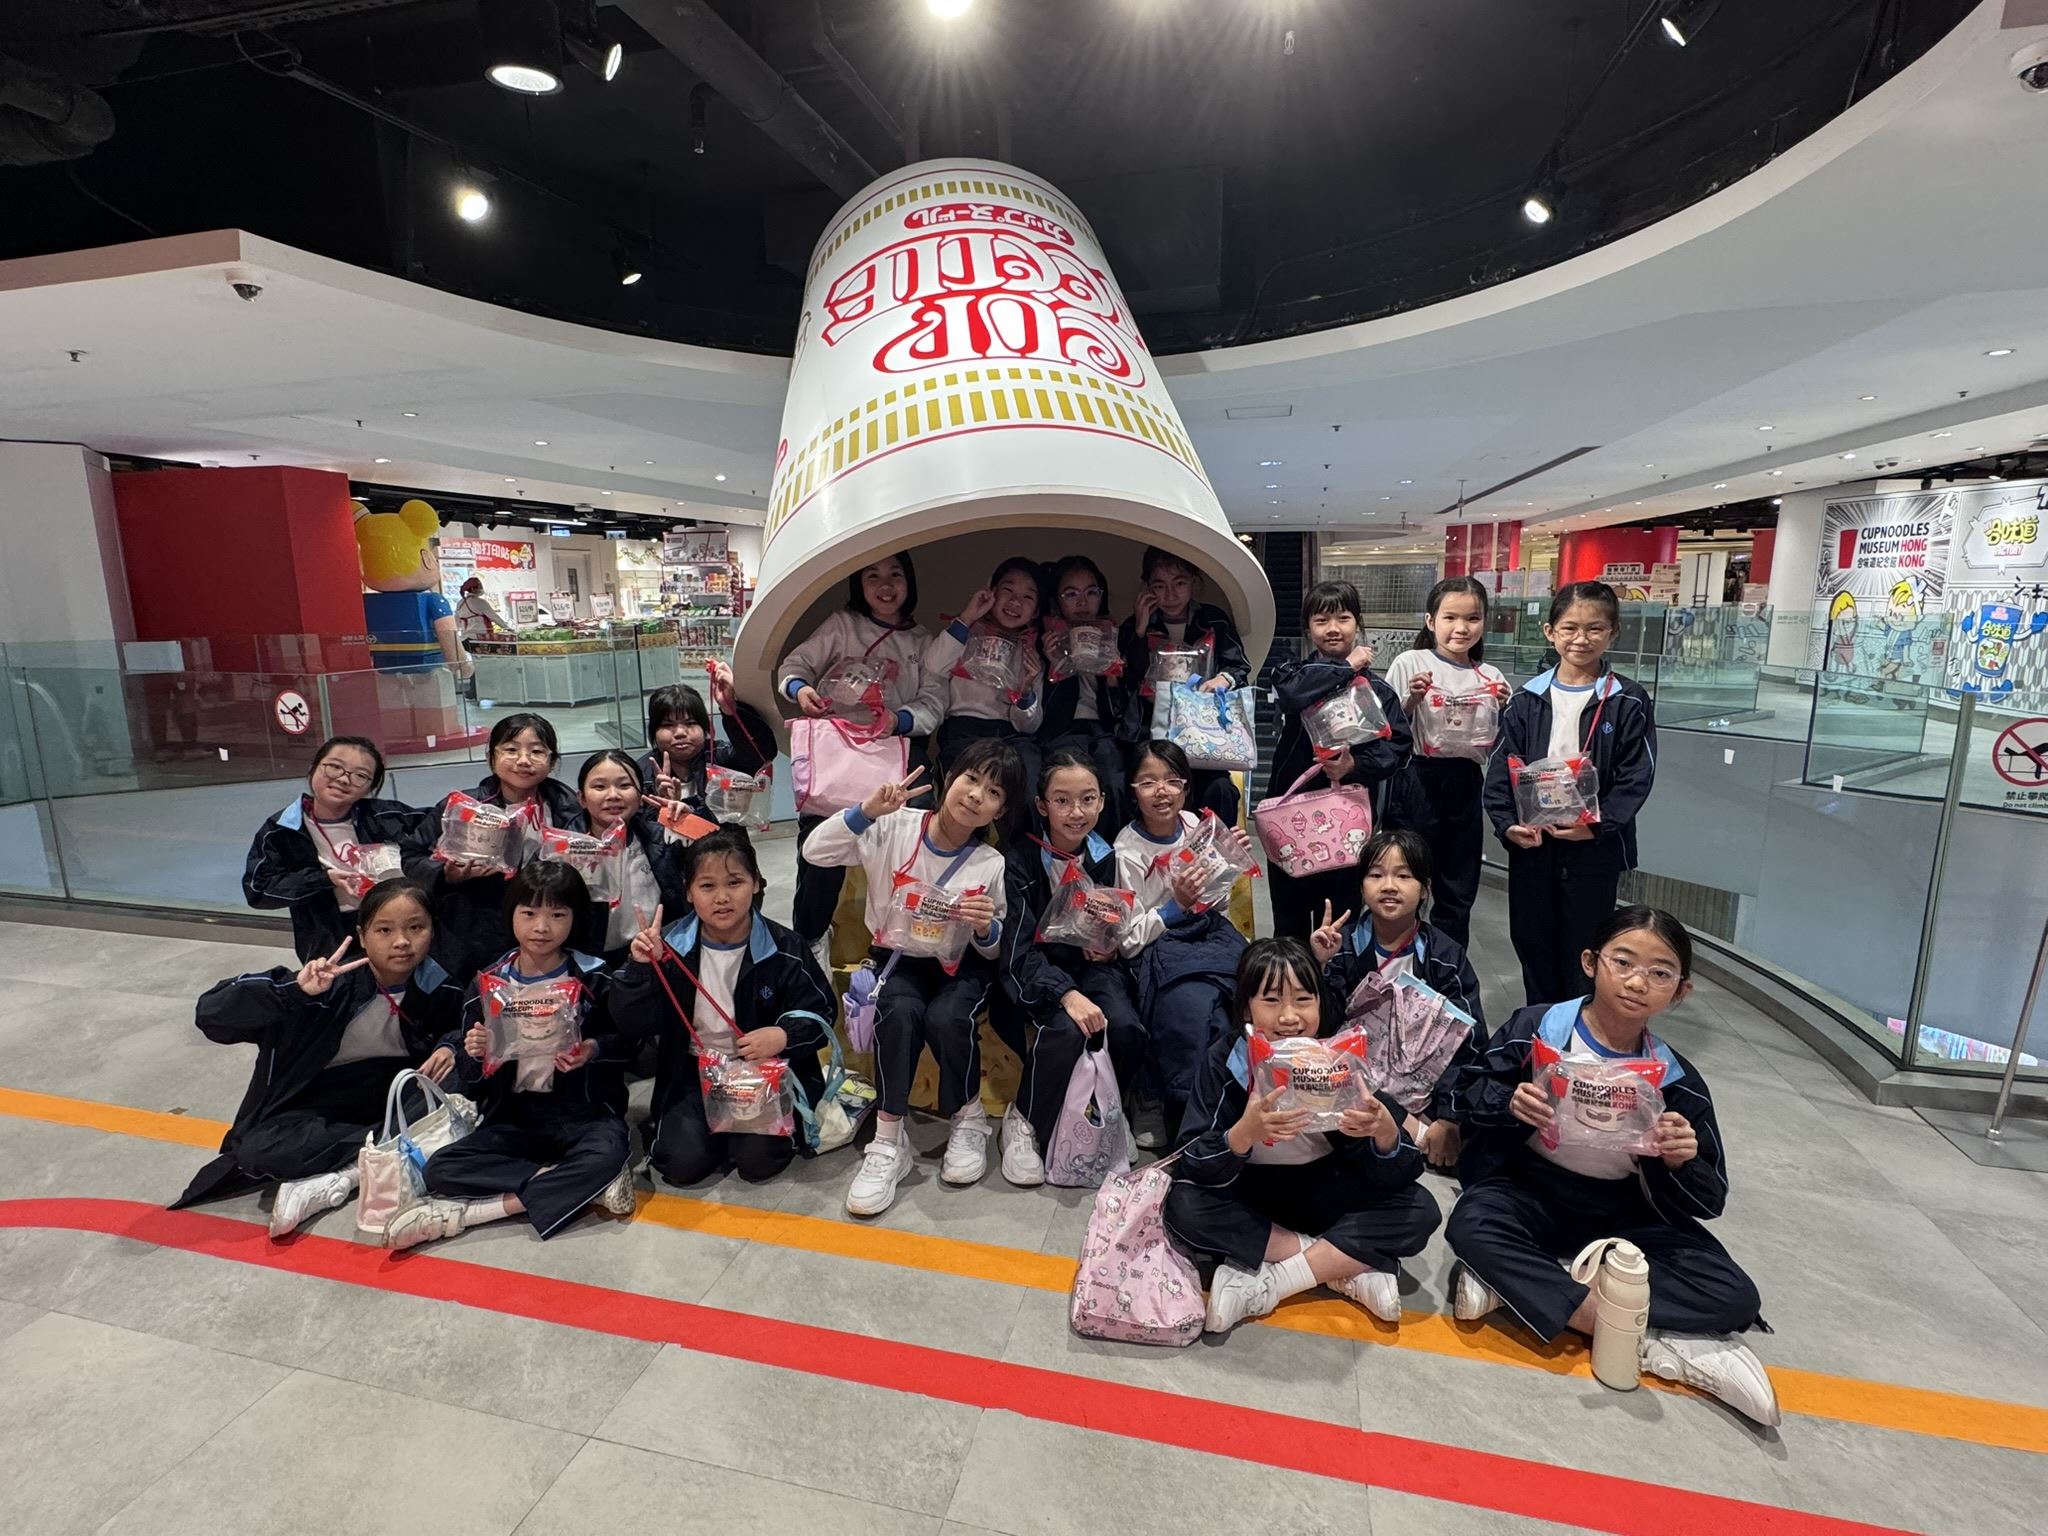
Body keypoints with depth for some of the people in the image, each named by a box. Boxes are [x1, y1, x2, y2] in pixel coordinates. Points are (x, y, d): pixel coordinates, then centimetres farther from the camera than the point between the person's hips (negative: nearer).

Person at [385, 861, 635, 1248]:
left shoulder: (593, 979, -4)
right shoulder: (487, 985, 2)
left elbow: (625, 1045, 2)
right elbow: (472, 1087, 6)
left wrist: (594, 1051, -18)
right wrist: (473, 1056, -16)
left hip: (582, 1112, -3)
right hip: (514, 1116, 3)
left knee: (608, 1153, -34)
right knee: (440, 1170, -22)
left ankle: (468, 1213, -23)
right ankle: (583, 1185, -20)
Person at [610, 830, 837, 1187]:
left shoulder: (783, 947, -10)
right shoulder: (671, 947, -7)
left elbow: (819, 1011, -5)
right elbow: (634, 1024, -7)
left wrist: (784, 1036, -25)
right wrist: (641, 969, -23)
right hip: (693, 1075, 2)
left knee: (758, 1161, -18)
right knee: (682, 1163, -15)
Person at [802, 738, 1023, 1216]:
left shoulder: (992, 865, -8)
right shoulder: (894, 828, -10)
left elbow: (998, 949, 1)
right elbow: (815, 851, -17)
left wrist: (986, 929, -23)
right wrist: (867, 810, -30)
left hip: (960, 966, 0)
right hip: (896, 957, 0)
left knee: (947, 1020, -31)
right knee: (900, 1012, -32)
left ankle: (969, 1116, -1)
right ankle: (888, 1141, -15)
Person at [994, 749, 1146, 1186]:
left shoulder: (1105, 858, 0)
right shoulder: (1020, 859, -13)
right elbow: (1018, 946, -20)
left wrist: (1107, 948, -9)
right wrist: (1067, 994, -34)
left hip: (1090, 965, 4)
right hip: (1034, 970, -3)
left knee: (1128, 1031, -25)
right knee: (1067, 1031, -33)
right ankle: (1024, 1122, -5)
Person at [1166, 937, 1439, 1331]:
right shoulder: (1224, 1059, -20)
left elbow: (1399, 1178, -18)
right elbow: (1196, 1168, -26)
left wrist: (1385, 1130, -41)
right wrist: (1246, 1131, -46)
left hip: (1325, 1190, 1)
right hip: (1250, 1191, -1)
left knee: (1419, 1212, -21)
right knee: (1184, 1208, -29)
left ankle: (1264, 1285, -21)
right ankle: (1351, 1269, -18)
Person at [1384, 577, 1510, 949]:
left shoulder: (1491, 677, 7)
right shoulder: (1410, 664, -3)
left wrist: (1501, 711, -6)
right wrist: (1412, 700, -18)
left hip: (1466, 788, 4)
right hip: (1417, 783, -3)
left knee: (1457, 893, 13)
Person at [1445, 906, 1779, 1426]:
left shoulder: (1678, 1082, -6)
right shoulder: (1534, 1028, -11)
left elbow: (1708, 1202, -1)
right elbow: (1471, 1089, -4)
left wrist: (1680, 1163, -24)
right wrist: (1510, 1104, -26)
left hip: (1623, 1215, 2)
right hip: (1530, 1193, -2)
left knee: (1734, 1298, -19)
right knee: (1471, 1226, -32)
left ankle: (1515, 1280, -24)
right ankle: (1651, 1343, -25)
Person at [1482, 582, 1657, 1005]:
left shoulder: (1628, 702, -3)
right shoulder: (1527, 699, 3)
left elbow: (1636, 777, -6)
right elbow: (1501, 767, 0)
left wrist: (1598, 825, -19)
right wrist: (1507, 823, -13)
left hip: (1596, 849, -2)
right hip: (1530, 844, 3)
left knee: (1584, 952, 8)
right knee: (1532, 941, 14)